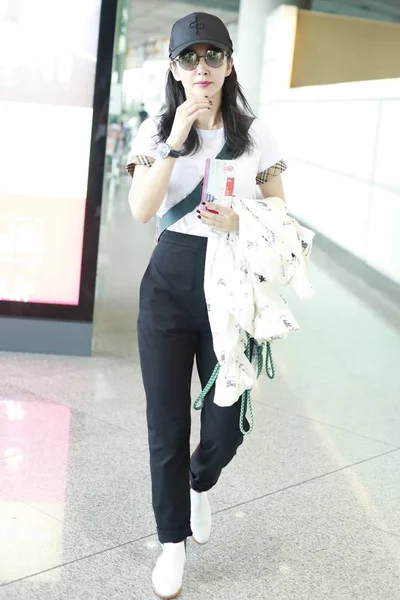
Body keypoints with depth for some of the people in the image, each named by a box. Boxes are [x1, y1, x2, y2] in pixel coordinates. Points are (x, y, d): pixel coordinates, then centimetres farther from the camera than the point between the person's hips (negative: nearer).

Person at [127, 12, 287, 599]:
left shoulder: (256, 134, 2)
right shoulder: (156, 131, 1)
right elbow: (141, 210, -14)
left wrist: (239, 223, -14)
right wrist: (176, 138, -20)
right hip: (170, 285, 0)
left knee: (227, 427, 4)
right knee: (167, 426, 7)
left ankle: (199, 485, 42)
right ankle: (173, 541, 29)